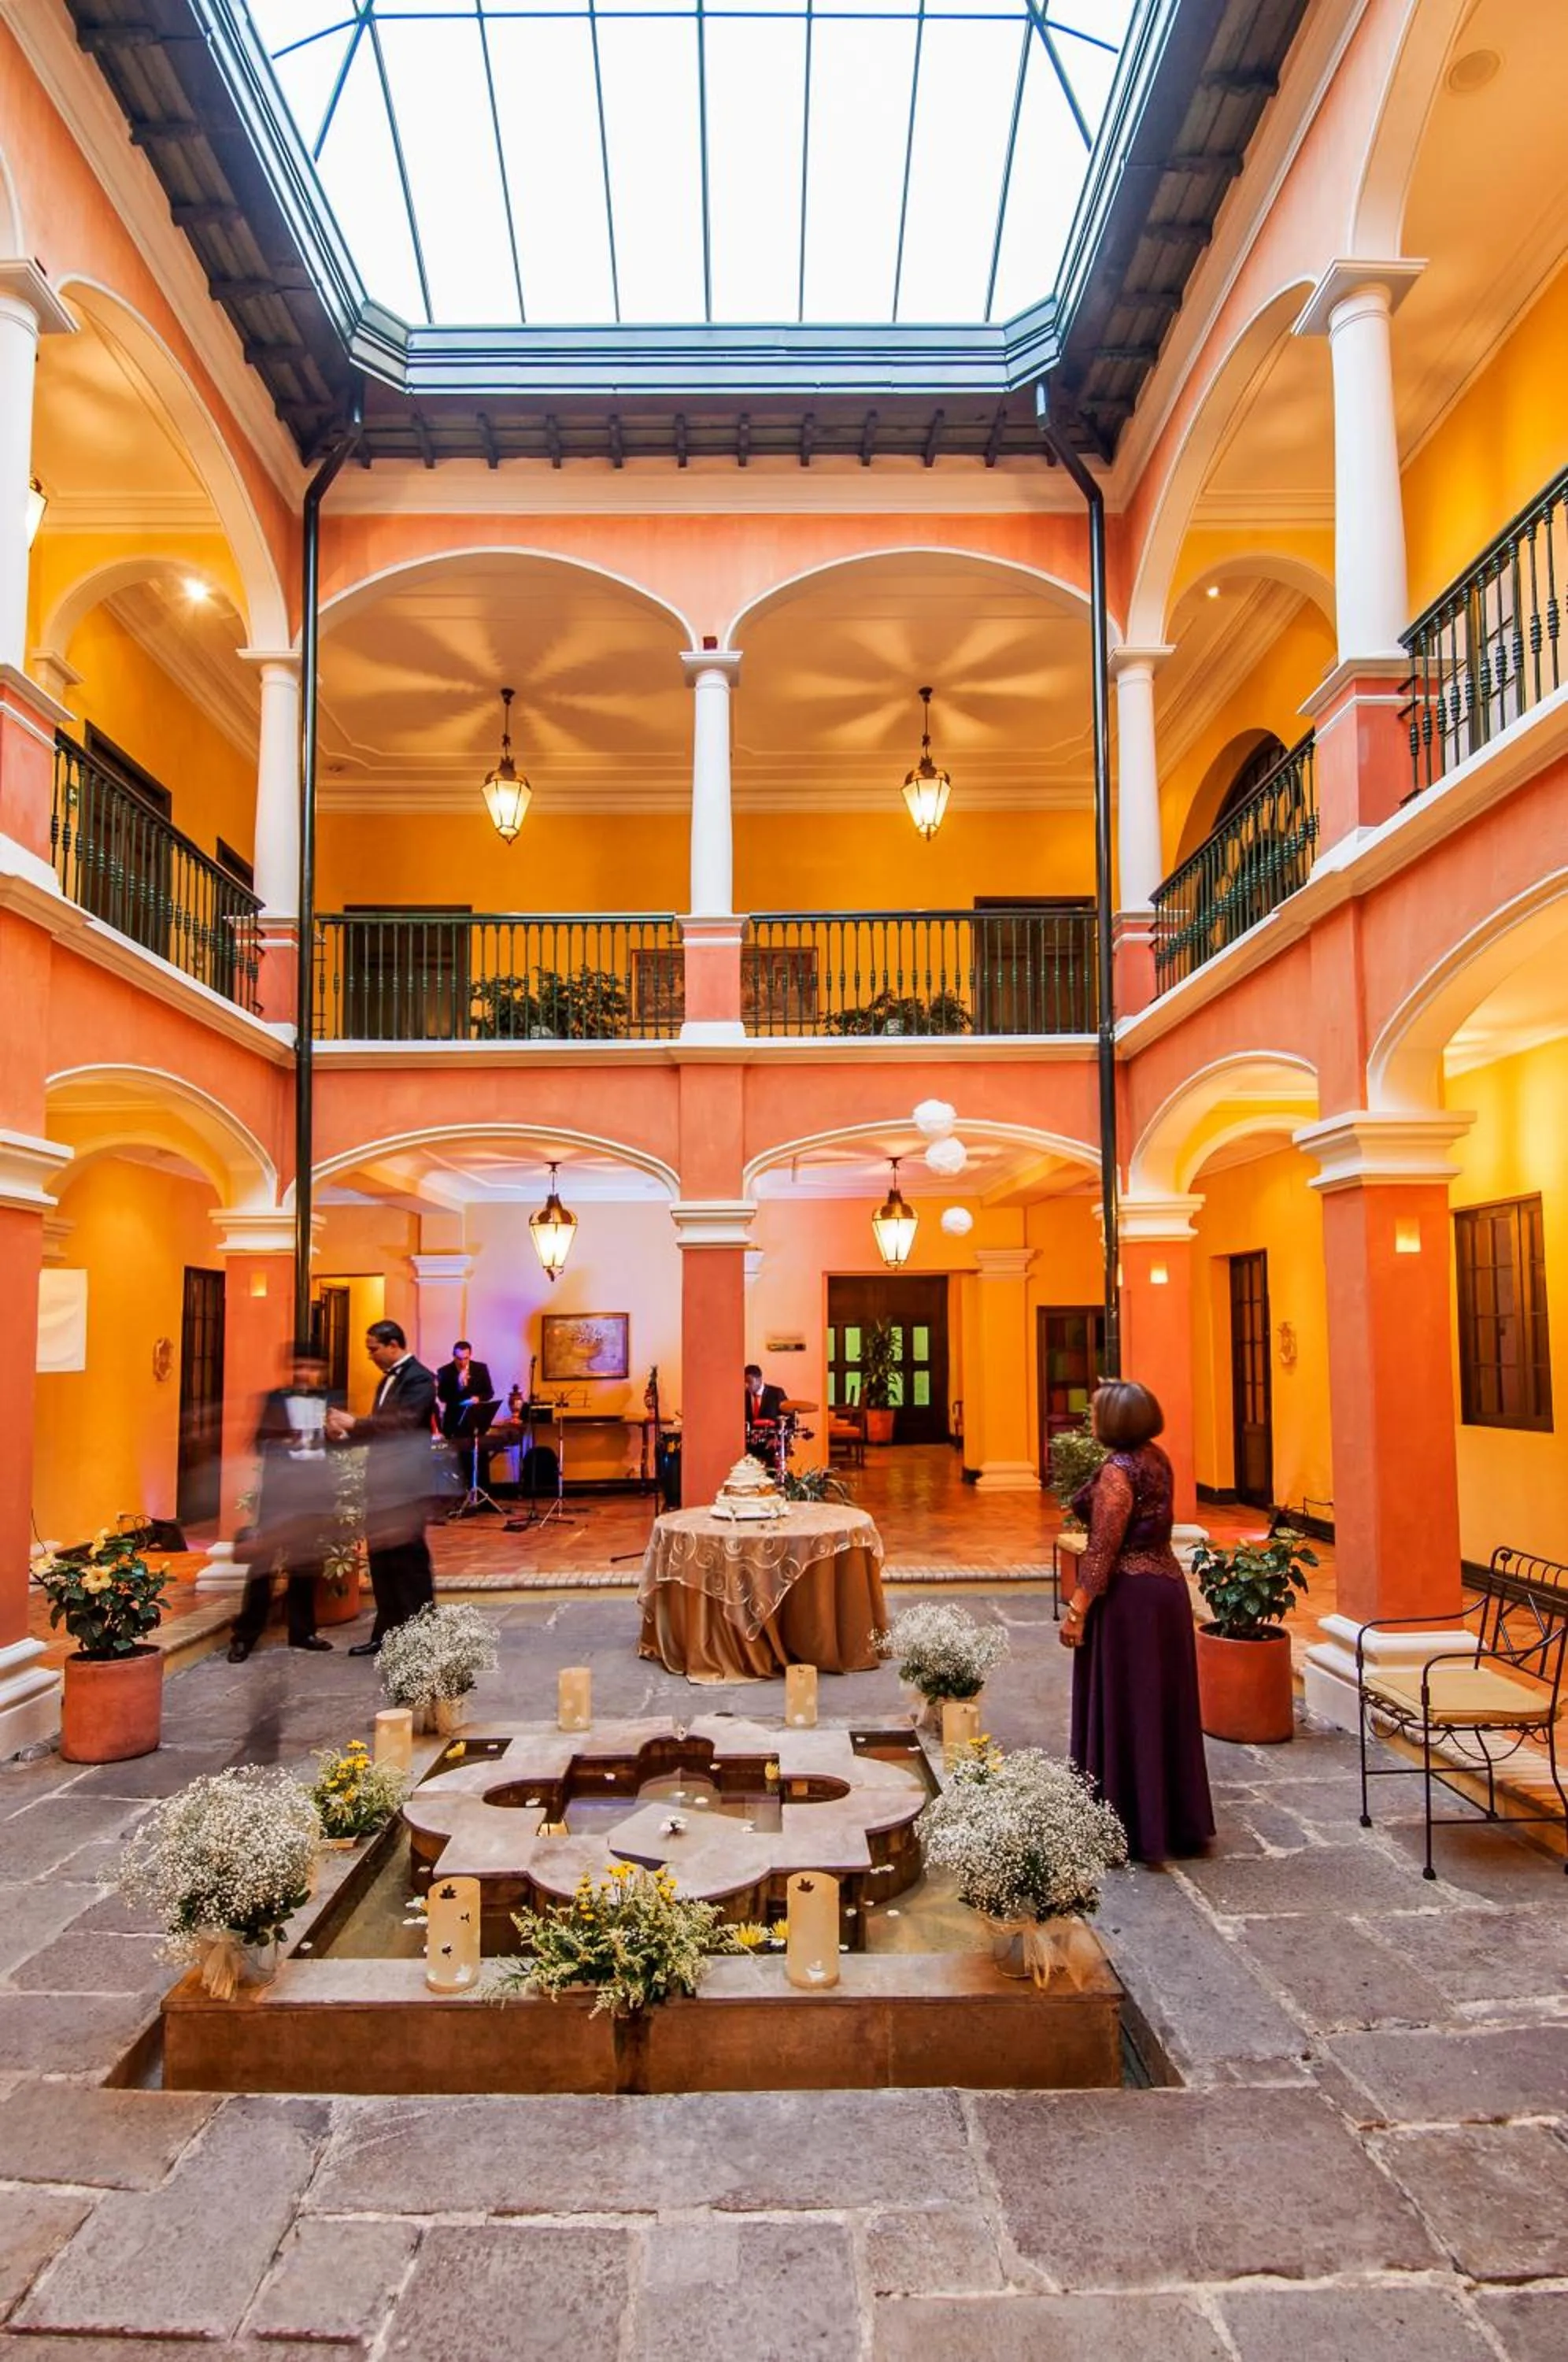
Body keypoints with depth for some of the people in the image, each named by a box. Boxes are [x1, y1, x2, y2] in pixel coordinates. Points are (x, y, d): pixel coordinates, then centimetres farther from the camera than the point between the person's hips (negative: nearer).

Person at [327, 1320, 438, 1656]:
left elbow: (403, 1423, -26)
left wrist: (354, 1423, -25)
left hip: (406, 1482, -9)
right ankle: (387, 1634, 22)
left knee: (409, 1558, -3)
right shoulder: (388, 1379, 16)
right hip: (383, 1480, 9)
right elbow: (380, 1427, 17)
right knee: (382, 1559, 13)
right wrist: (345, 1435, 2)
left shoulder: (419, 1378, -13)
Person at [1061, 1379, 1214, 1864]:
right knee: (1163, 1705, 17)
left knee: (1121, 1710, 2)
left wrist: (1077, 1608, -19)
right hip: (1166, 1585, 9)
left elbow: (1104, 1548, -21)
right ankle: (1179, 1821, 28)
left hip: (1126, 1594, -9)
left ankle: (1128, 1828, 10)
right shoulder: (1156, 1459, 7)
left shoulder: (1117, 1470, -19)